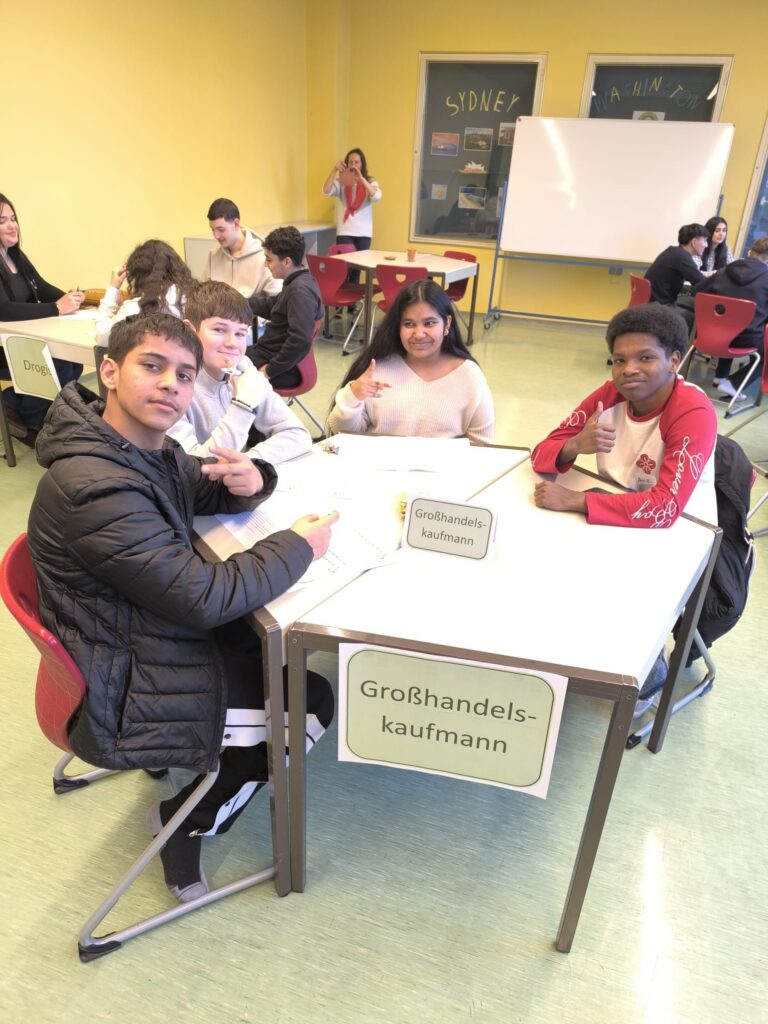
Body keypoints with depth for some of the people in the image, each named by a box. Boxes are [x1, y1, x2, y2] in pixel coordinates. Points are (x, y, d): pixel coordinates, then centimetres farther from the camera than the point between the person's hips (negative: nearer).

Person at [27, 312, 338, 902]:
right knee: (313, 702, -1)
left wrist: (249, 480, -13)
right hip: (122, 699, -9)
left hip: (152, 645, 9)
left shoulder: (145, 447, -2)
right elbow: (206, 597, -31)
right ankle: (187, 824, 17)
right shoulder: (95, 487, -31)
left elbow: (208, 493, 12)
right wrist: (297, 547, -18)